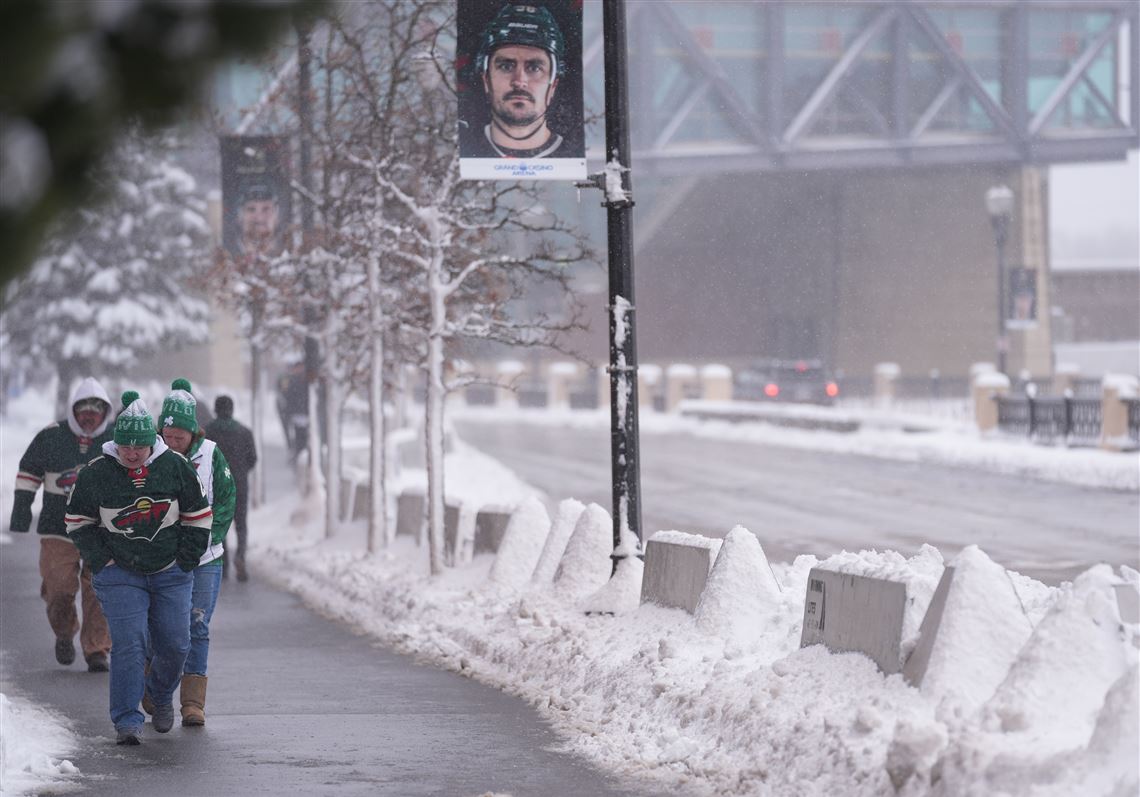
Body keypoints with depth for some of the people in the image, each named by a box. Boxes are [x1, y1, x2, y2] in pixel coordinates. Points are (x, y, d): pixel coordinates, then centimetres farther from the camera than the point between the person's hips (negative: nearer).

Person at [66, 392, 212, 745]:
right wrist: (101, 561, -4)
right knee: (129, 643, -14)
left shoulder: (175, 467, -5)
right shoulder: (95, 474, -7)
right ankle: (127, 720, -11)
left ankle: (160, 695, 33)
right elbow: (78, 522, 5)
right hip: (119, 573, -2)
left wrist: (186, 561, 0)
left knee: (175, 644, 3)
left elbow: (198, 515, 6)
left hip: (170, 574, 2)